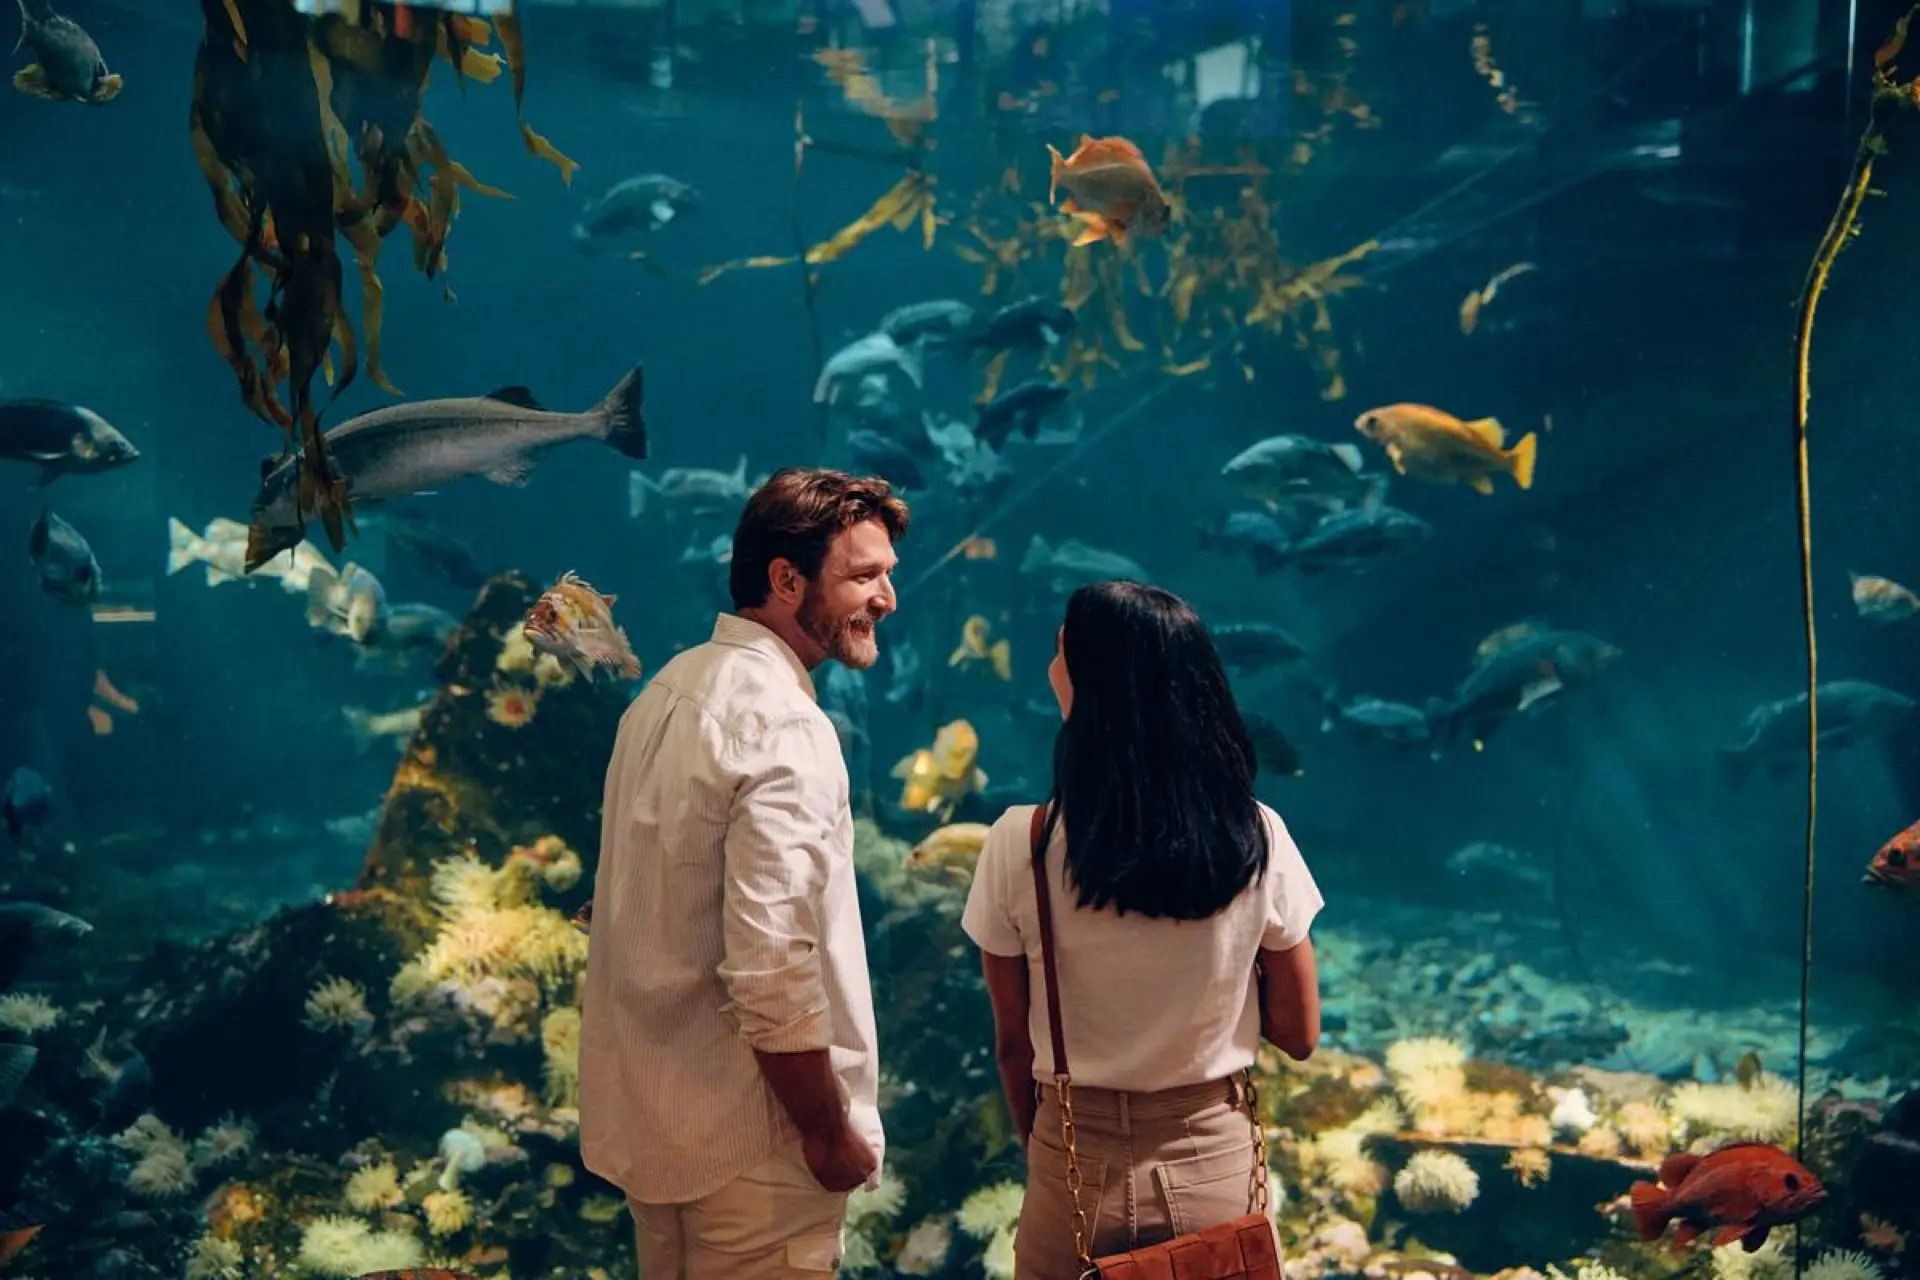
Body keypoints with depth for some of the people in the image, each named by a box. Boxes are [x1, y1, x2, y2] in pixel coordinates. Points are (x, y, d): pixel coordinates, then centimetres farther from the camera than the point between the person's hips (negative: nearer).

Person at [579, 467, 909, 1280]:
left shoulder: (669, 691, 6)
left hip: (650, 1111, 9)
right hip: (743, 1139, -9)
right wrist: (831, 1131, -14)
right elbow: (774, 972, -26)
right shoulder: (782, 728, -21)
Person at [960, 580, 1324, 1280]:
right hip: (1218, 1163, 1)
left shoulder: (1022, 843, -16)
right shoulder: (1257, 839, -12)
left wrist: (1045, 1153, 10)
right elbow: (1298, 1034, -3)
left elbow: (1013, 1043, -6)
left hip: (1075, 1169, -1)